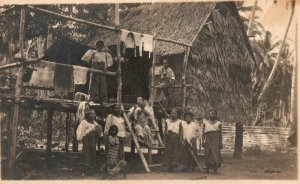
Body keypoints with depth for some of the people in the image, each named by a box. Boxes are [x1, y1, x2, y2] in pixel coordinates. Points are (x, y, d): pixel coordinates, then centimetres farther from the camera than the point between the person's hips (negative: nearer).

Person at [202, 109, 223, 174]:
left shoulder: (218, 123, 7)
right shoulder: (205, 122, 11)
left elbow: (220, 134, 6)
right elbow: (203, 132, 10)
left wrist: (220, 143, 0)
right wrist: (203, 141, 0)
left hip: (216, 140, -1)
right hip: (208, 139, 1)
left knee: (216, 154, -6)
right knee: (207, 154, 1)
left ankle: (215, 169, -4)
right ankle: (207, 168, 13)